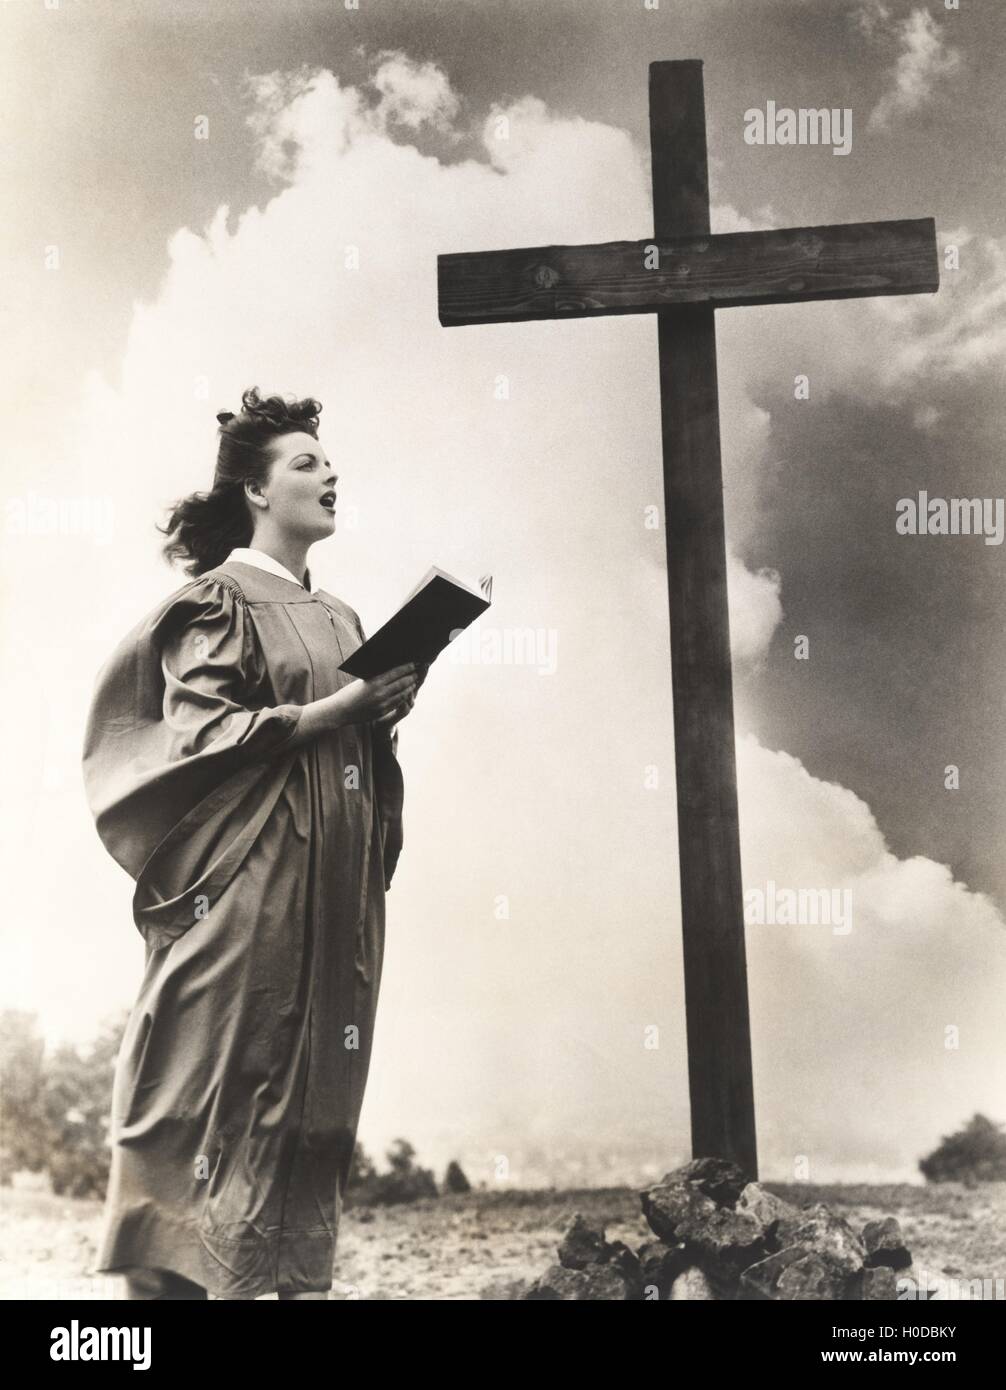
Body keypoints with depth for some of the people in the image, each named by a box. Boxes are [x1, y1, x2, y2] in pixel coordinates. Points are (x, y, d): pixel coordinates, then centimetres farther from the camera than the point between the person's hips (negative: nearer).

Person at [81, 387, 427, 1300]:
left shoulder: (337, 617, 19)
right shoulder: (216, 601, -2)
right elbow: (200, 732, -13)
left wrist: (389, 705, 1)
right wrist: (331, 711, -17)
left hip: (335, 885, 7)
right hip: (249, 881, -7)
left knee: (319, 1083, 7)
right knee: (237, 1069, -5)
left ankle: (303, 1271, 14)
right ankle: (216, 1269, 4)